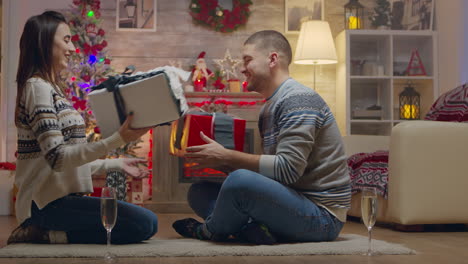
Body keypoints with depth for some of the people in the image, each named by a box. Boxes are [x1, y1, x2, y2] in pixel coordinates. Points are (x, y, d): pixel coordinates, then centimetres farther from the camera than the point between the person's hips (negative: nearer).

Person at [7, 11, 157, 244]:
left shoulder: (51, 88, 18)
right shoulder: (38, 87, -11)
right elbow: (58, 158, -21)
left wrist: (116, 164, 18)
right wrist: (118, 139, -27)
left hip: (58, 197, 10)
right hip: (49, 202, -10)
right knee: (145, 223, -18)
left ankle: (45, 231, 4)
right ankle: (50, 235, -11)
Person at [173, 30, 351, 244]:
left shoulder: (298, 100, -14)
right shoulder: (269, 108, 17)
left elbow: (287, 169, -24)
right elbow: (269, 170, 12)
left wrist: (226, 156, -18)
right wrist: (218, 161, 1)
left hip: (321, 215, -10)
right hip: (290, 207, 10)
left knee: (240, 182, -34)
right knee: (199, 192, 10)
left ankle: (211, 231, -2)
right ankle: (258, 232, -14)